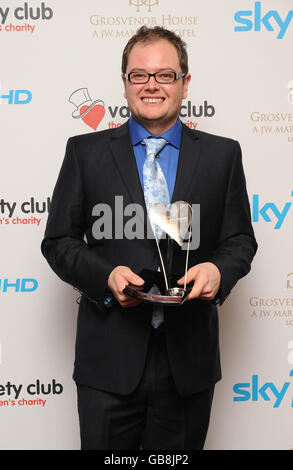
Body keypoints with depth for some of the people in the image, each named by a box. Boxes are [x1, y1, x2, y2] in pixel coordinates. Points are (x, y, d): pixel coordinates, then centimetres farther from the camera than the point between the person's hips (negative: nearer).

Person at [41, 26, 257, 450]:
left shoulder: (222, 154, 6)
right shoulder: (86, 152, 3)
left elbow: (240, 239, 8)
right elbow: (58, 241, 3)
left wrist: (219, 270, -14)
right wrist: (105, 275, -16)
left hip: (189, 362, 1)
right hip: (109, 358, -1)